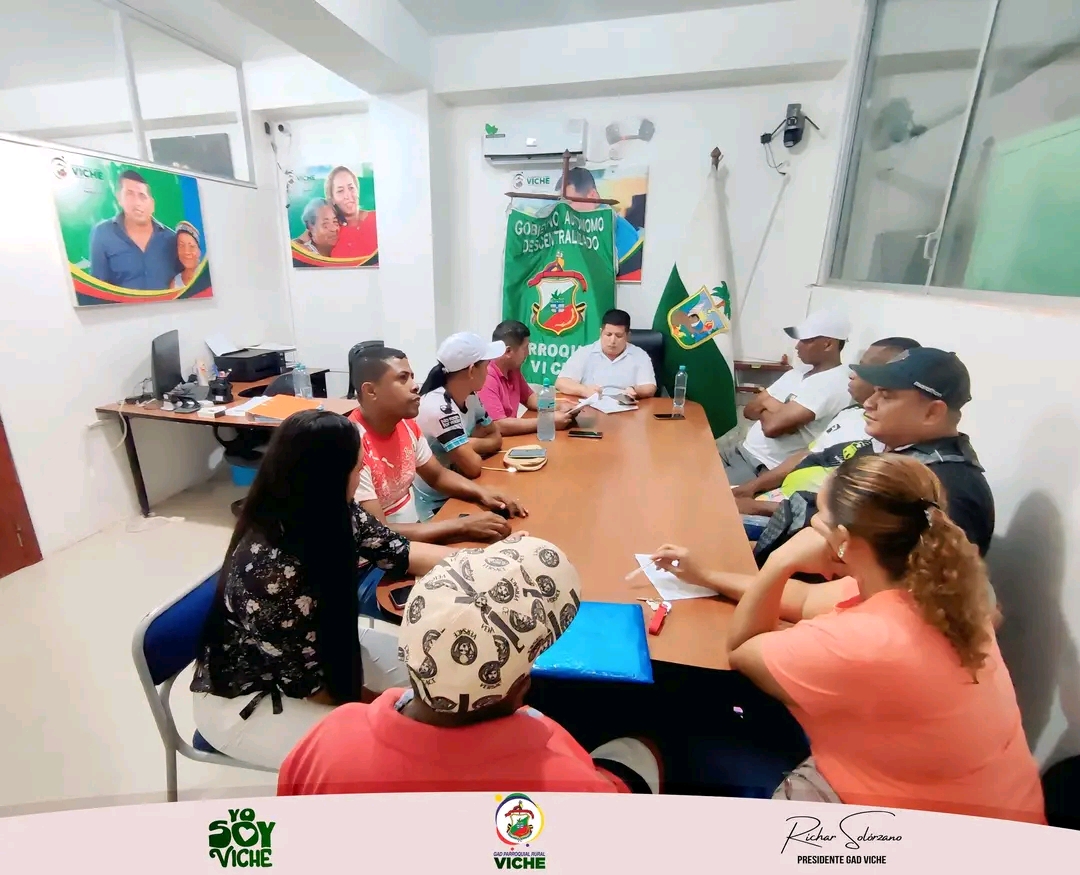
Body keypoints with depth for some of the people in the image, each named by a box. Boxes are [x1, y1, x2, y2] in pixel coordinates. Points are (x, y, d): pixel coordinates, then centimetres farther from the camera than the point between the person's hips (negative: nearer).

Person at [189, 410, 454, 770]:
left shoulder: (331, 516, -17)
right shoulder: (272, 573, -37)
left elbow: (399, 551, -6)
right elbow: (306, 682, -24)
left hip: (313, 651, 7)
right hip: (244, 699, -7)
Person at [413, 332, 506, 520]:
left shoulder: (470, 397, -3)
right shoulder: (438, 407, -27)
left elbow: (496, 438, 4)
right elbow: (473, 467, -29)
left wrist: (468, 444, -15)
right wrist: (474, 445, -8)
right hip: (436, 505, -7)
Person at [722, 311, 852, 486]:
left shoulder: (832, 384, -17)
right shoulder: (797, 373, 13)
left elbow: (772, 426, -25)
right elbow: (749, 410, 10)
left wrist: (765, 406, -3)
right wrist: (773, 408, -10)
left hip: (767, 469, -9)